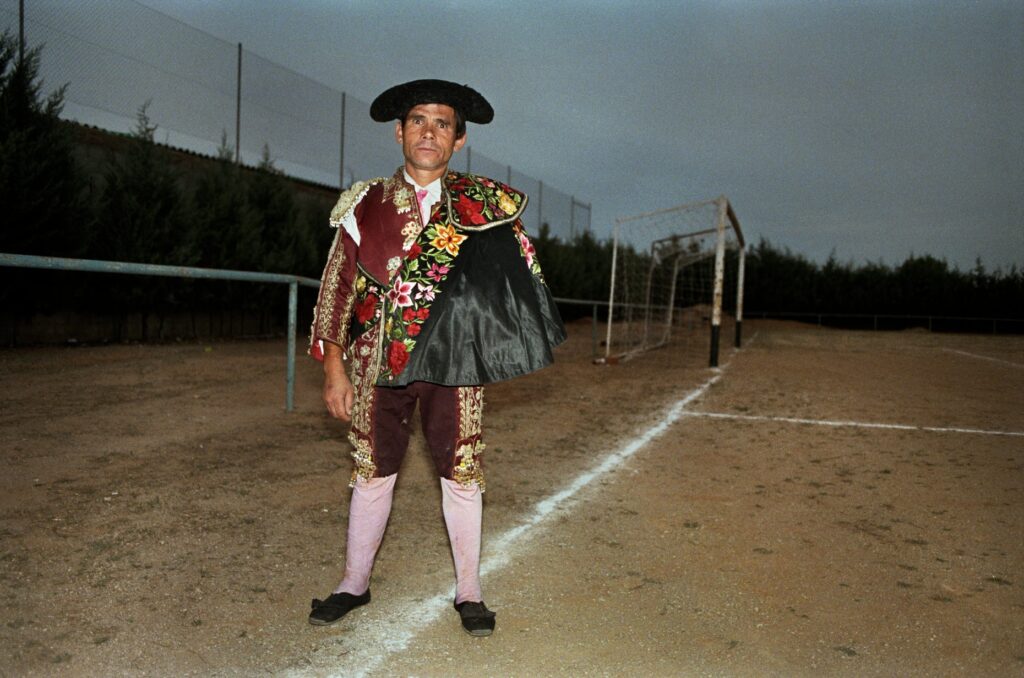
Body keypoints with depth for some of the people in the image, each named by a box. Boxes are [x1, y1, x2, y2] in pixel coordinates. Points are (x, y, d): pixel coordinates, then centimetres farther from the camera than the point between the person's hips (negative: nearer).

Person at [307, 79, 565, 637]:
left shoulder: (485, 204, 2)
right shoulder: (366, 205, 3)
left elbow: (518, 273, 8)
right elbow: (337, 287, 3)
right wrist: (333, 368, -1)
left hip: (452, 359, 0)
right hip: (377, 361, 1)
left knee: (461, 473, 6)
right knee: (372, 471, 11)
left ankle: (469, 592, 24)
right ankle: (354, 584, 31)